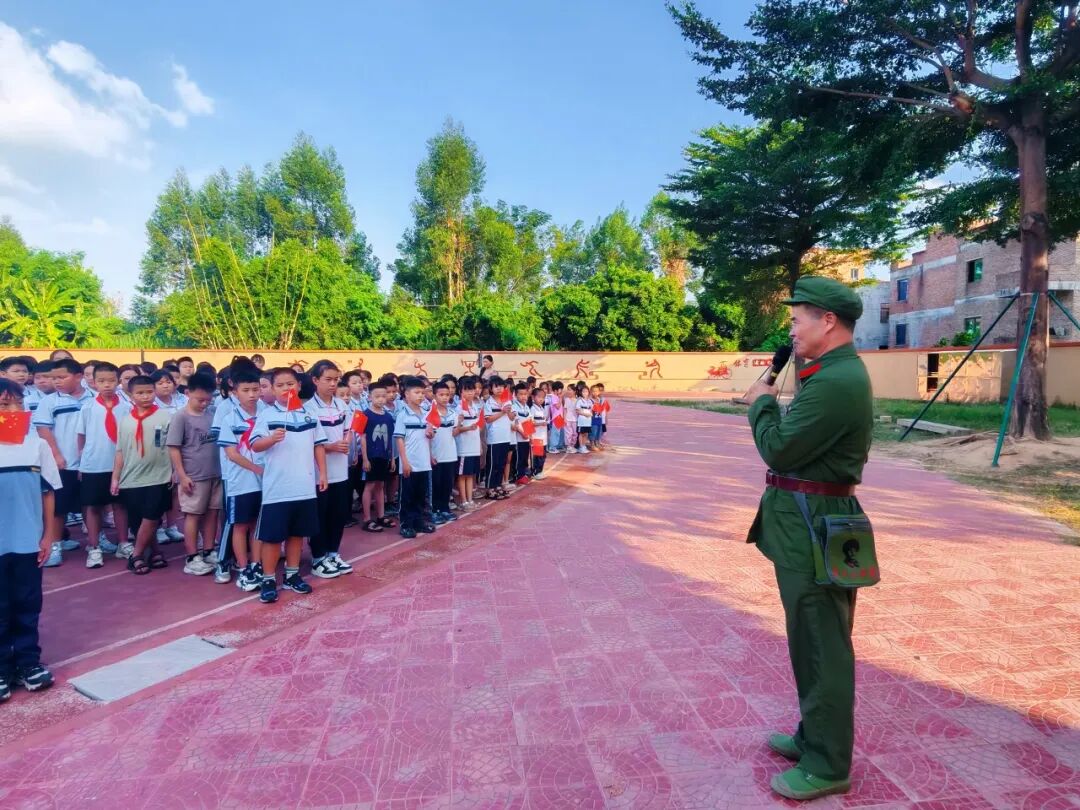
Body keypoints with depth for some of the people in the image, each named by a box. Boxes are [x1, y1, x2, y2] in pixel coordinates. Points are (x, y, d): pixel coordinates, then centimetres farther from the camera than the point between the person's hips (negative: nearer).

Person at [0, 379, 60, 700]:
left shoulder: (37, 445, -2)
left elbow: (48, 492, 4)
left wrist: (48, 536, 3)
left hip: (29, 541, 2)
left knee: (28, 605, 12)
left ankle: (28, 661, 26)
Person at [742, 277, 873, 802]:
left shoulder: (836, 381, -22)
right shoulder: (835, 372, 13)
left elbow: (779, 448, -22)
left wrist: (762, 402, -6)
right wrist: (771, 402, 5)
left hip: (813, 527, -11)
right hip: (808, 523, 11)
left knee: (821, 646, 2)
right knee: (814, 640, 21)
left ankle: (827, 766, 17)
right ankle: (815, 735, 37)